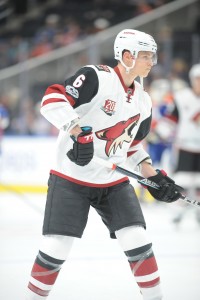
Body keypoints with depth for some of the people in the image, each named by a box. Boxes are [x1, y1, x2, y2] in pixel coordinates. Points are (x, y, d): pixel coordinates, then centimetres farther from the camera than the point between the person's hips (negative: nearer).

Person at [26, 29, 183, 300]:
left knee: (138, 242, -5)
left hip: (114, 181, 6)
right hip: (71, 178, -6)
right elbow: (53, 99, -24)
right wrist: (79, 132, -35)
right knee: (56, 247, -7)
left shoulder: (143, 101, 9)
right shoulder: (96, 77, -14)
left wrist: (154, 176, 12)